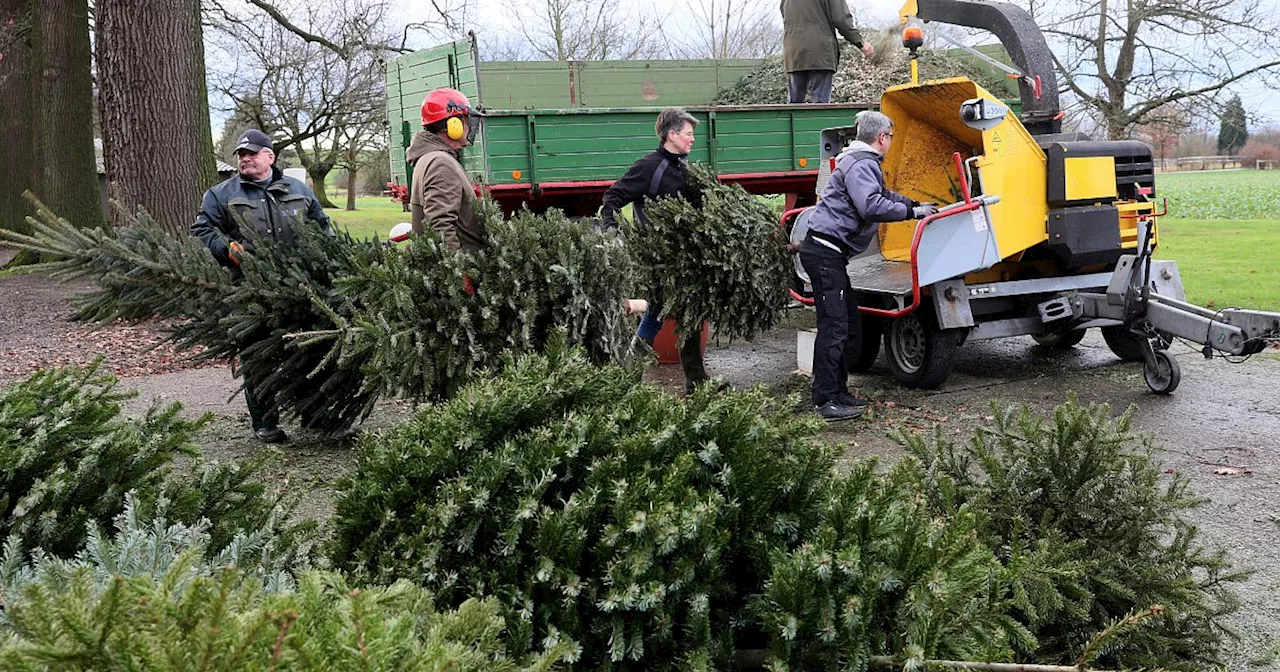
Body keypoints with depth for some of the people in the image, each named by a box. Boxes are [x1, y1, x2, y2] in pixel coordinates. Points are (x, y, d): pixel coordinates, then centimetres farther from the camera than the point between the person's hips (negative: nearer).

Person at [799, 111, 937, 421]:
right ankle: (825, 401, -13)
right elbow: (872, 206, -25)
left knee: (849, 325, 14)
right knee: (834, 325, -13)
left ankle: (837, 393, 20)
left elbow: (884, 195, 39)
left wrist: (917, 205, 37)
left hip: (829, 253, 11)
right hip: (825, 252, -11)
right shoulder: (860, 165, -12)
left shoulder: (864, 163, 23)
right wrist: (912, 212, -15)